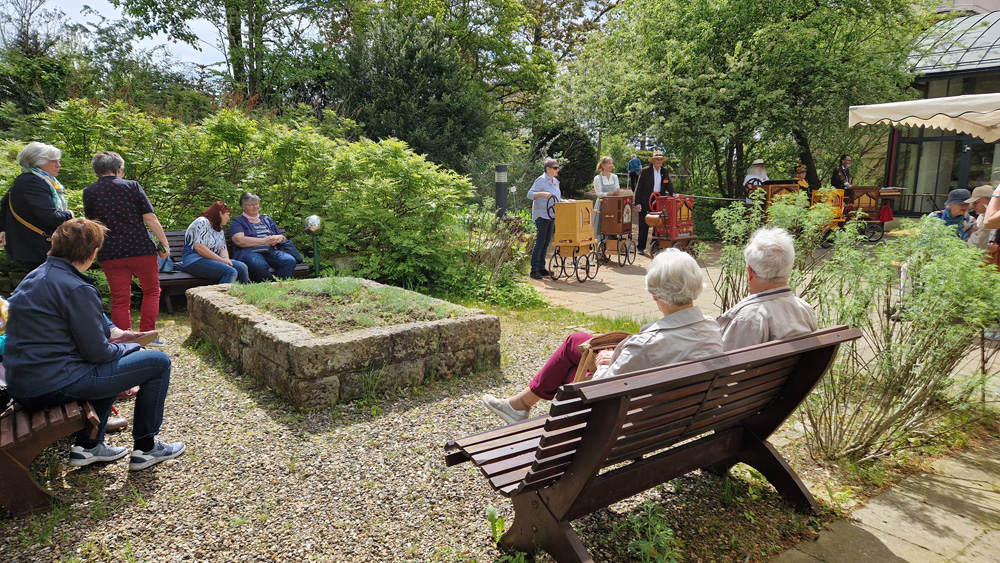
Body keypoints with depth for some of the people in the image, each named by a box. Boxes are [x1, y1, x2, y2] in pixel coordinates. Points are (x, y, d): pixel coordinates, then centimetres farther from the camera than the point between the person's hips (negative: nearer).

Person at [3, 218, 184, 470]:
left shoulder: (33, 278, 11)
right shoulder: (78, 289, -19)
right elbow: (98, 353, -15)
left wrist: (113, 332, 18)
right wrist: (133, 348, 3)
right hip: (55, 387, -10)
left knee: (112, 364, 32)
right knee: (158, 362, -2)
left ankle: (87, 445, 26)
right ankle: (145, 448, 8)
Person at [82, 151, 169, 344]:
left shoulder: (89, 192, 4)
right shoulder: (132, 186, -1)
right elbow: (150, 219, -5)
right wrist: (164, 244, 0)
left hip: (111, 254, 1)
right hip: (141, 249, -1)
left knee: (120, 300, 7)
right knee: (151, 291, 16)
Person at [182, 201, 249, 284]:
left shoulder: (220, 230, 21)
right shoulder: (202, 222, -7)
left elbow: (223, 248, 16)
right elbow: (199, 247, -17)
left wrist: (226, 258, -9)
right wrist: (221, 260, -17)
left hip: (213, 260, 8)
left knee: (242, 267, -15)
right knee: (231, 271, -30)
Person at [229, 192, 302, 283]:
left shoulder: (267, 220, 30)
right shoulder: (238, 222, 15)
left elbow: (284, 238, 29)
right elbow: (239, 241, -5)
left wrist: (280, 238, 2)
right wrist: (264, 241, -9)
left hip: (272, 251, 4)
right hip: (250, 252, -4)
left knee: (290, 260, -30)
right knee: (260, 265, -42)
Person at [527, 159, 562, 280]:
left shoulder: (555, 181, 16)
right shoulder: (541, 180, -10)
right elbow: (530, 194, -16)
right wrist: (543, 194, -29)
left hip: (551, 216, 8)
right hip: (541, 215, -8)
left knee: (546, 242, 10)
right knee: (540, 242, -10)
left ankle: (541, 267, 18)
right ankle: (534, 269, -7)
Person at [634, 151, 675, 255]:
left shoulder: (664, 172, 10)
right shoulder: (645, 171, -3)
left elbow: (669, 186, 11)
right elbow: (638, 187, -4)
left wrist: (672, 194, -12)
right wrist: (637, 203, -11)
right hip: (646, 202, -4)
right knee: (644, 225, 1)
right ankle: (641, 247, 9)